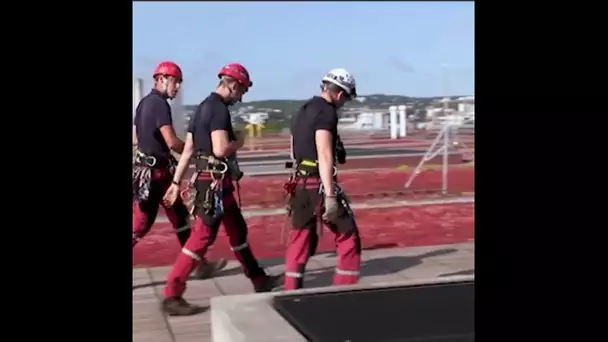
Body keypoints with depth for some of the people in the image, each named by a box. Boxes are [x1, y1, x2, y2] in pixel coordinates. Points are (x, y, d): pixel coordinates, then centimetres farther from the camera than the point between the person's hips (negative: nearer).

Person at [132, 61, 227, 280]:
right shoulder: (160, 104, -16)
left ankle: (199, 265, 19)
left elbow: (135, 139, 17)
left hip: (148, 170, 10)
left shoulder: (144, 103, 12)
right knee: (141, 224, -6)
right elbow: (172, 142, -23)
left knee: (179, 217, 13)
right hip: (155, 172, -10)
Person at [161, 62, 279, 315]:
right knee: (203, 237, -8)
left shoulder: (203, 107, 15)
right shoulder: (219, 108, -15)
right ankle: (172, 296, -5)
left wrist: (176, 182, 15)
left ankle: (259, 279, 32)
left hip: (207, 179, 10)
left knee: (238, 230, 19)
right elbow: (220, 149, -26)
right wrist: (239, 142, -6)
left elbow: (188, 149, 14)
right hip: (214, 181, -10)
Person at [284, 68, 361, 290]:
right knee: (348, 238, 2)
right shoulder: (326, 112, -11)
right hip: (319, 185, -8)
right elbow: (324, 156, -20)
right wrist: (330, 196, -23)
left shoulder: (303, 111, 16)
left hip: (300, 184, 9)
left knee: (300, 241, 13)